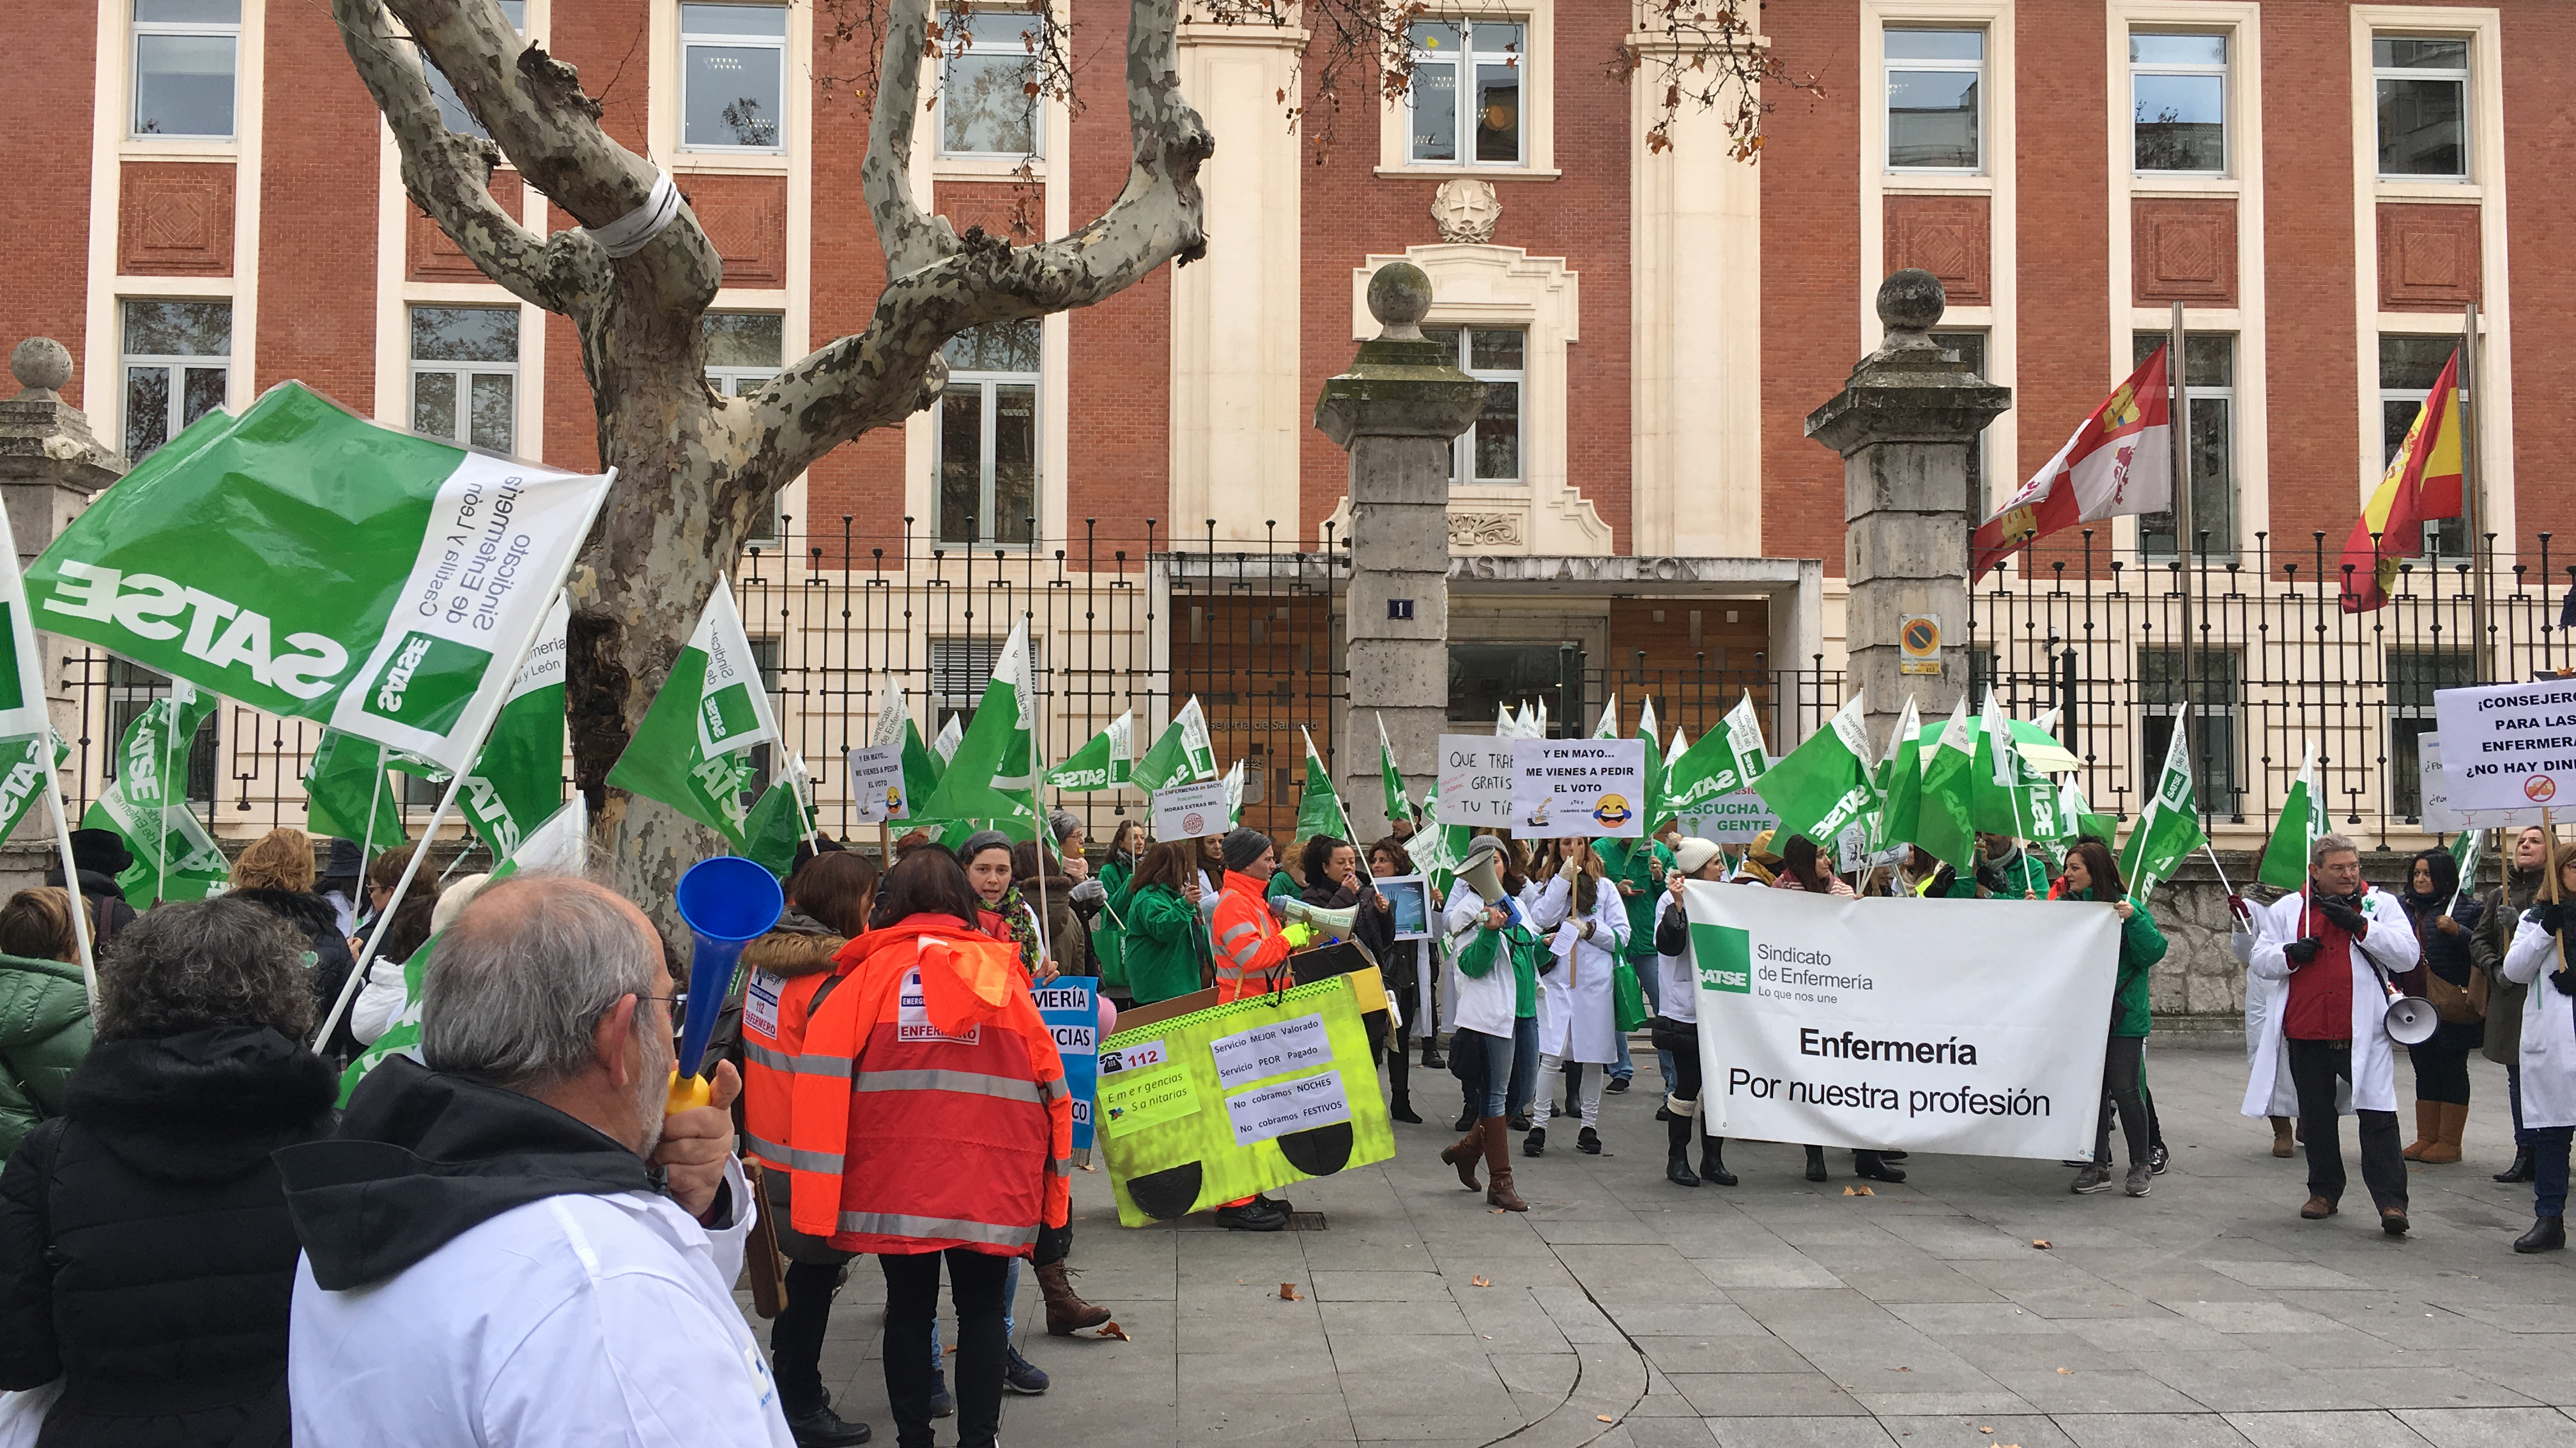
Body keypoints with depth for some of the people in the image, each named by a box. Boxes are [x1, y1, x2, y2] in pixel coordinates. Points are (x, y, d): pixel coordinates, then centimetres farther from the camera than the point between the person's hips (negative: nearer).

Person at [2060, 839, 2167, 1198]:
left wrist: (2133, 920, -24)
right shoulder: (2067, 906, 8)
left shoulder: (2126, 907, -6)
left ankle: (2141, 1165, 11)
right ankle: (2098, 1166, 16)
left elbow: (2152, 952, -12)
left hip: (2123, 1016, -5)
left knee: (2124, 1089, -3)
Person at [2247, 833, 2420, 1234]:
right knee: (2317, 1116, 13)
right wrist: (2290, 954, -11)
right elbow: (2261, 960, 10)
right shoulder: (2287, 909, 10)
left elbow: (2407, 955, -5)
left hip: (2362, 1032, -3)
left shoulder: (2381, 904, 5)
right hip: (2307, 1033, 3)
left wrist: (2360, 926, -15)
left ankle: (2391, 1200, -7)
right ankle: (2324, 1191, 27)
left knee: (2377, 1116, -8)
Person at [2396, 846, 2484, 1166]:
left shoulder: (2467, 908, -5)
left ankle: (2449, 1141, 9)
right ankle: (2426, 1138, 18)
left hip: (2452, 1005, -5)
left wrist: (2457, 932, -22)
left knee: (2452, 1069, 3)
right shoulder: (2401, 906, 9)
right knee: (2425, 1070, 11)